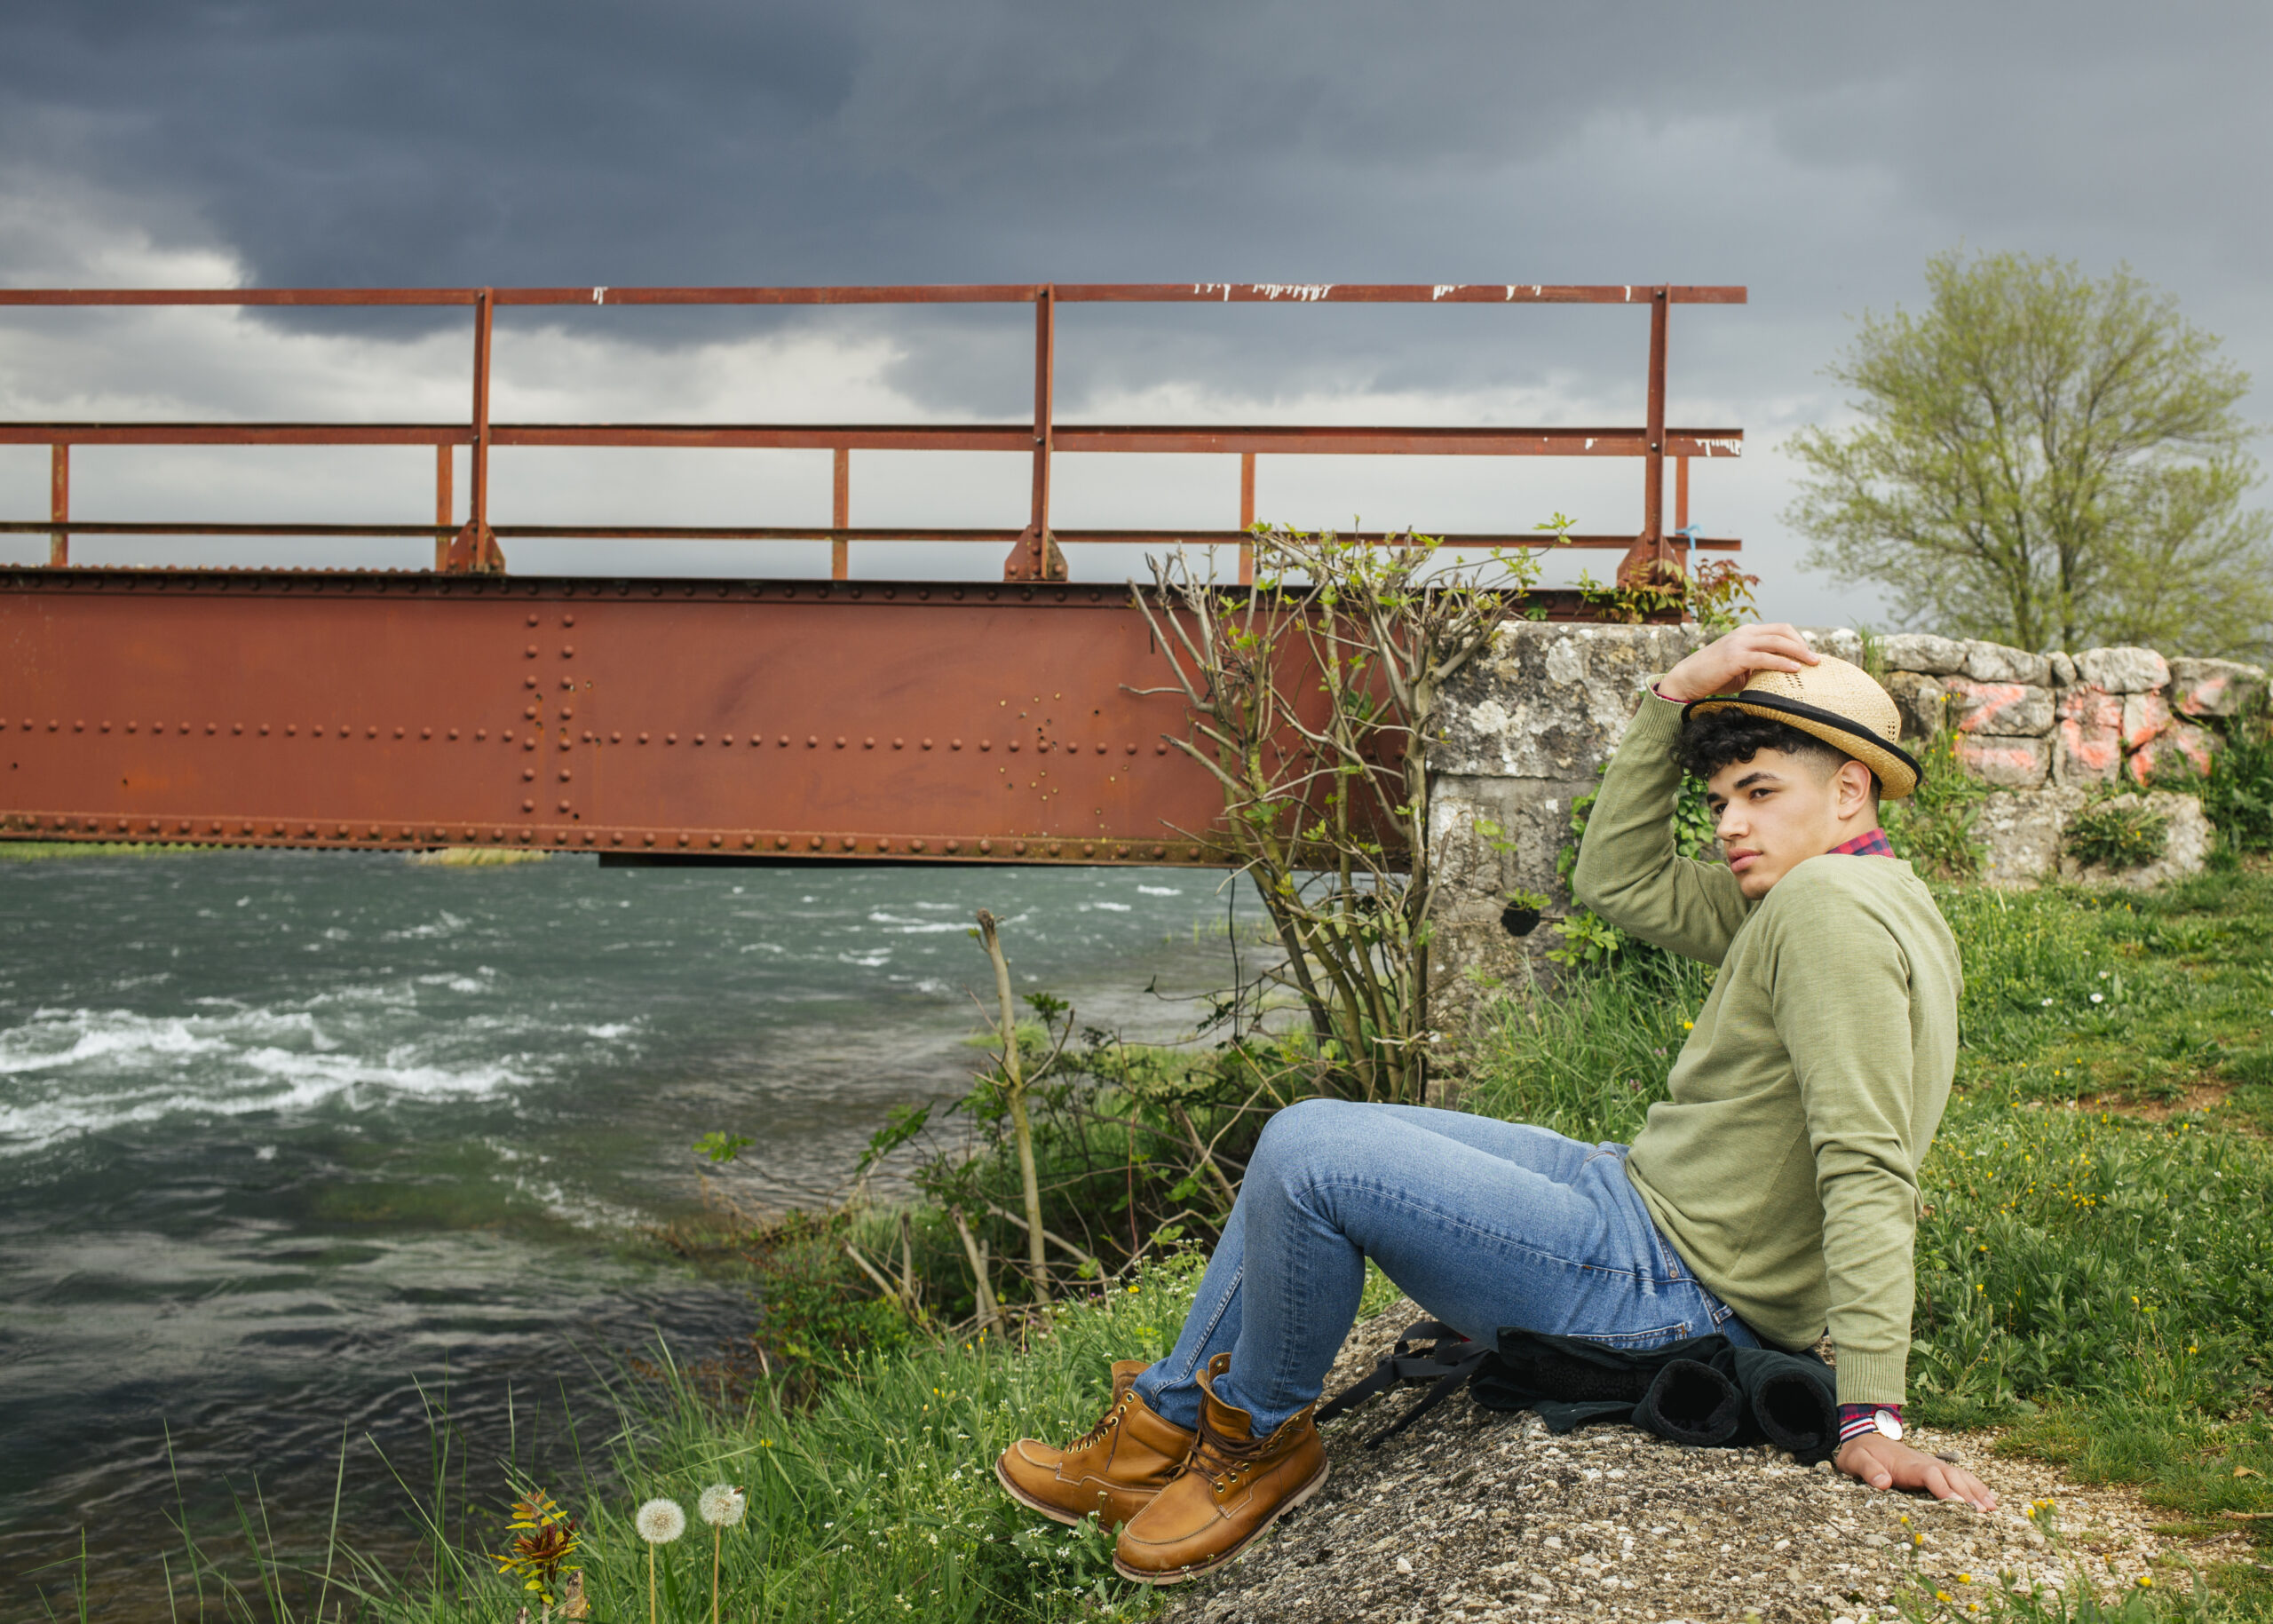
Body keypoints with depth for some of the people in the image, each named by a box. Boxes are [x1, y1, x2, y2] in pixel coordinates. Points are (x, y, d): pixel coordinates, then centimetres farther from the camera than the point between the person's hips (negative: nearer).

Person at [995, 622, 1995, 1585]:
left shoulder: (1832, 904, -20)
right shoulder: (1807, 897, 12)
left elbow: (1867, 1172, -27)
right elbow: (1617, 880, 15)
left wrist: (1870, 1417, -32)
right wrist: (1675, 697, 7)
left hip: (1674, 1289, -11)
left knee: (1307, 1151, -17)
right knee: (1306, 1144, 15)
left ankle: (1261, 1439, 6)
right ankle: (1166, 1424, 20)